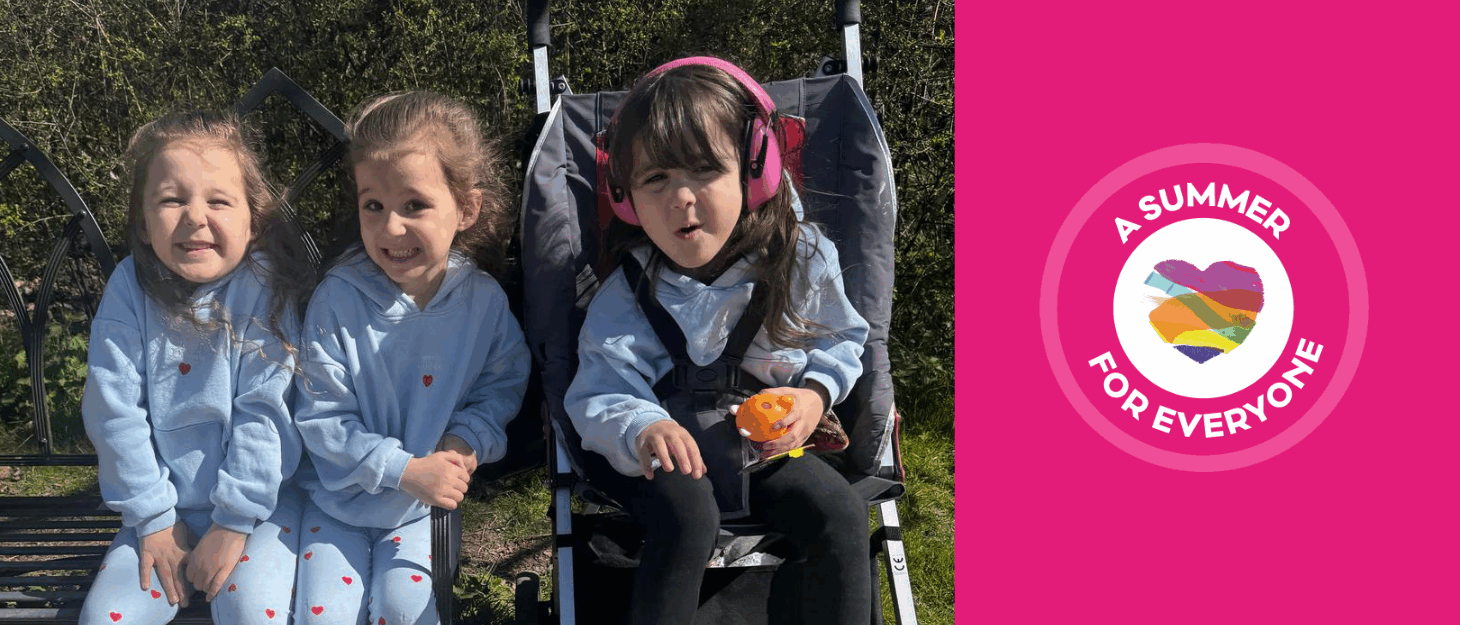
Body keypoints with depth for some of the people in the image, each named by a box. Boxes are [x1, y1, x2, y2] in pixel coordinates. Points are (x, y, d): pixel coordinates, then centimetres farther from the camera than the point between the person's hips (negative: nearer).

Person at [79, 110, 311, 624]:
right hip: (165, 505, 3)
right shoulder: (130, 287, -7)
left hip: (260, 500, -3)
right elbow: (115, 410, -6)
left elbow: (263, 410, -15)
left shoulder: (265, 287, -13)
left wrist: (234, 523, -15)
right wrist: (153, 519, -7)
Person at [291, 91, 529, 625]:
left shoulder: (483, 301, -10)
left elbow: (505, 381, 5)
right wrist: (403, 469, -23)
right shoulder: (336, 300, -16)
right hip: (341, 499, -1)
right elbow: (321, 417, -14)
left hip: (426, 505, 1)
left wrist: (470, 438, -15)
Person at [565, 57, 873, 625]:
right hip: (671, 456, -2)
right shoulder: (626, 299, -13)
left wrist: (816, 394, -11)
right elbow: (598, 399, -16)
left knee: (841, 514, -18)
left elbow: (842, 338, 8)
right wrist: (642, 430, -38)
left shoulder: (804, 260, -8)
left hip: (768, 445, 2)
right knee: (687, 517, -30)